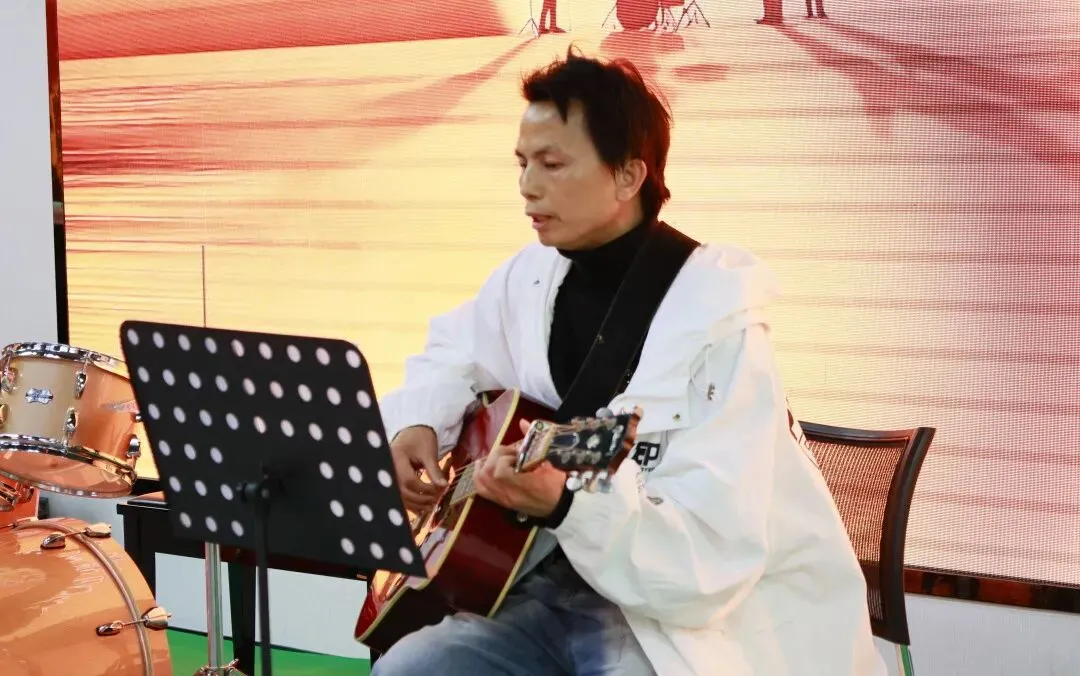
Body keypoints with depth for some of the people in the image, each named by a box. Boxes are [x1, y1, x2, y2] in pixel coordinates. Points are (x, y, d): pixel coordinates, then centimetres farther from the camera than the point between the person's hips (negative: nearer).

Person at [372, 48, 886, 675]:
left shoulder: (717, 322, -19)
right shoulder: (532, 277, 3)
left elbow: (712, 560, -25)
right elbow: (452, 357, 22)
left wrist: (567, 505, -40)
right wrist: (414, 425, 0)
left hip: (709, 621, -6)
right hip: (566, 582, 7)